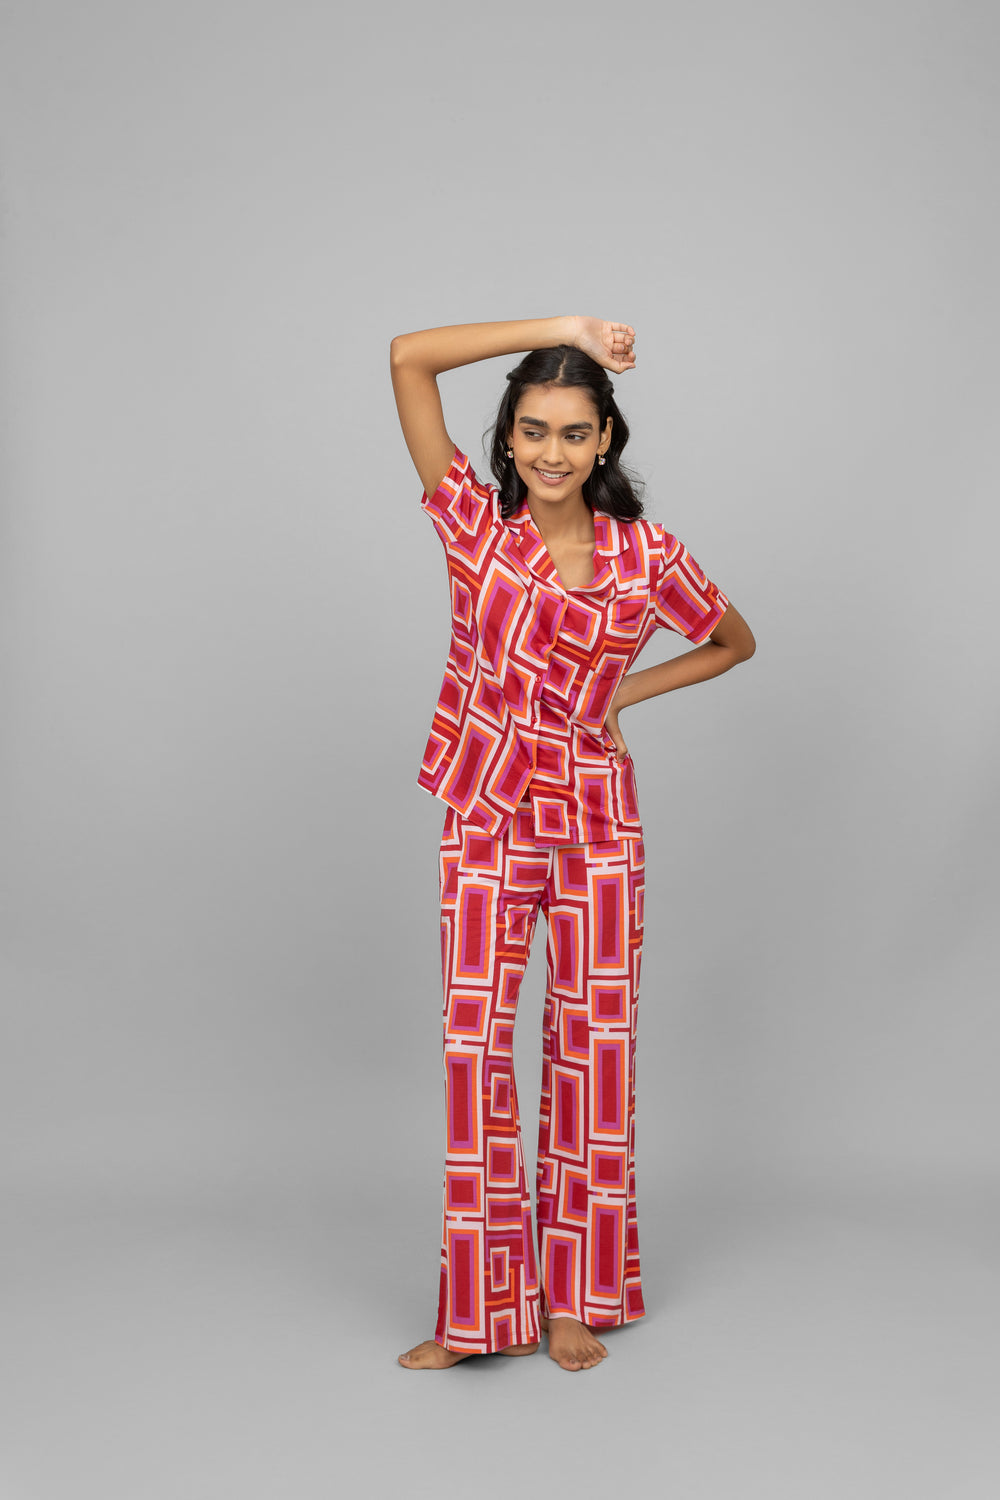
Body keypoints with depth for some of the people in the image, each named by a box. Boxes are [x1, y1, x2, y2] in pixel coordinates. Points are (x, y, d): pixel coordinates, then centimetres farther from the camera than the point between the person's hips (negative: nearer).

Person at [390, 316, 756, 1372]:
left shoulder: (646, 554, -2)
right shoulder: (473, 522, -3)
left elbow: (736, 642, 15)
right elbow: (409, 357, -11)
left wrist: (620, 695, 3)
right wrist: (564, 329, -11)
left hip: (596, 818, 0)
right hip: (486, 812, 0)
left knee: (593, 1040, 5)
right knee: (475, 1039, 1)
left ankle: (575, 1296, 20)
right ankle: (482, 1308, 13)